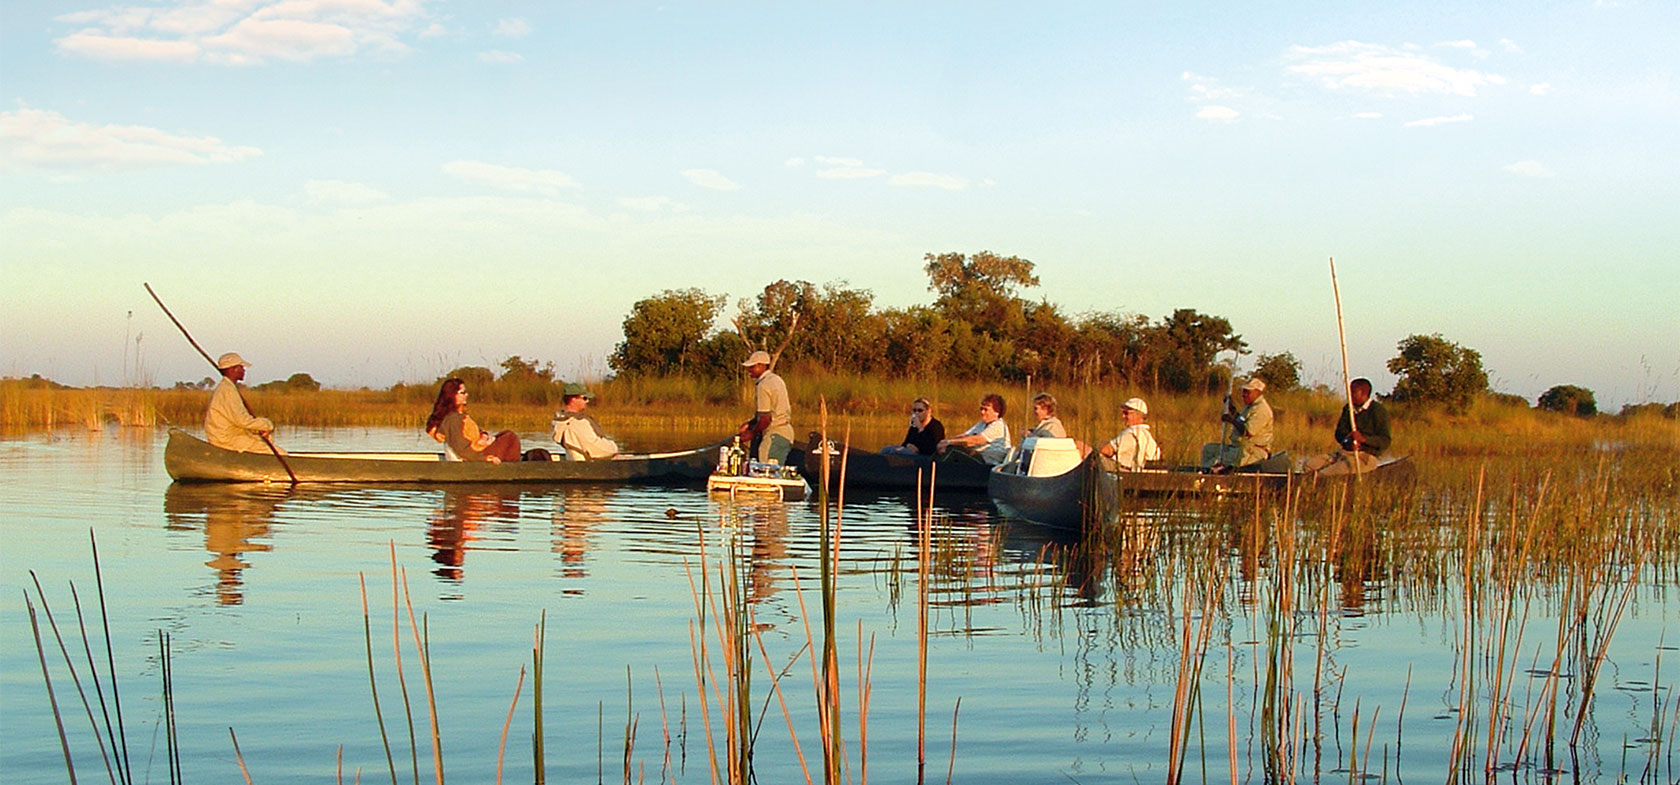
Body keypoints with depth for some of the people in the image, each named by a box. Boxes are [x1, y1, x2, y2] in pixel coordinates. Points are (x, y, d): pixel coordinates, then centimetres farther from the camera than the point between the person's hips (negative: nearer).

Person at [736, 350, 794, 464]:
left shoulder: (763, 386, -15)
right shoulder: (776, 380, 16)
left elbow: (766, 418, -19)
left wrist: (751, 433, -5)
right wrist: (749, 424, 20)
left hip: (775, 434, -10)